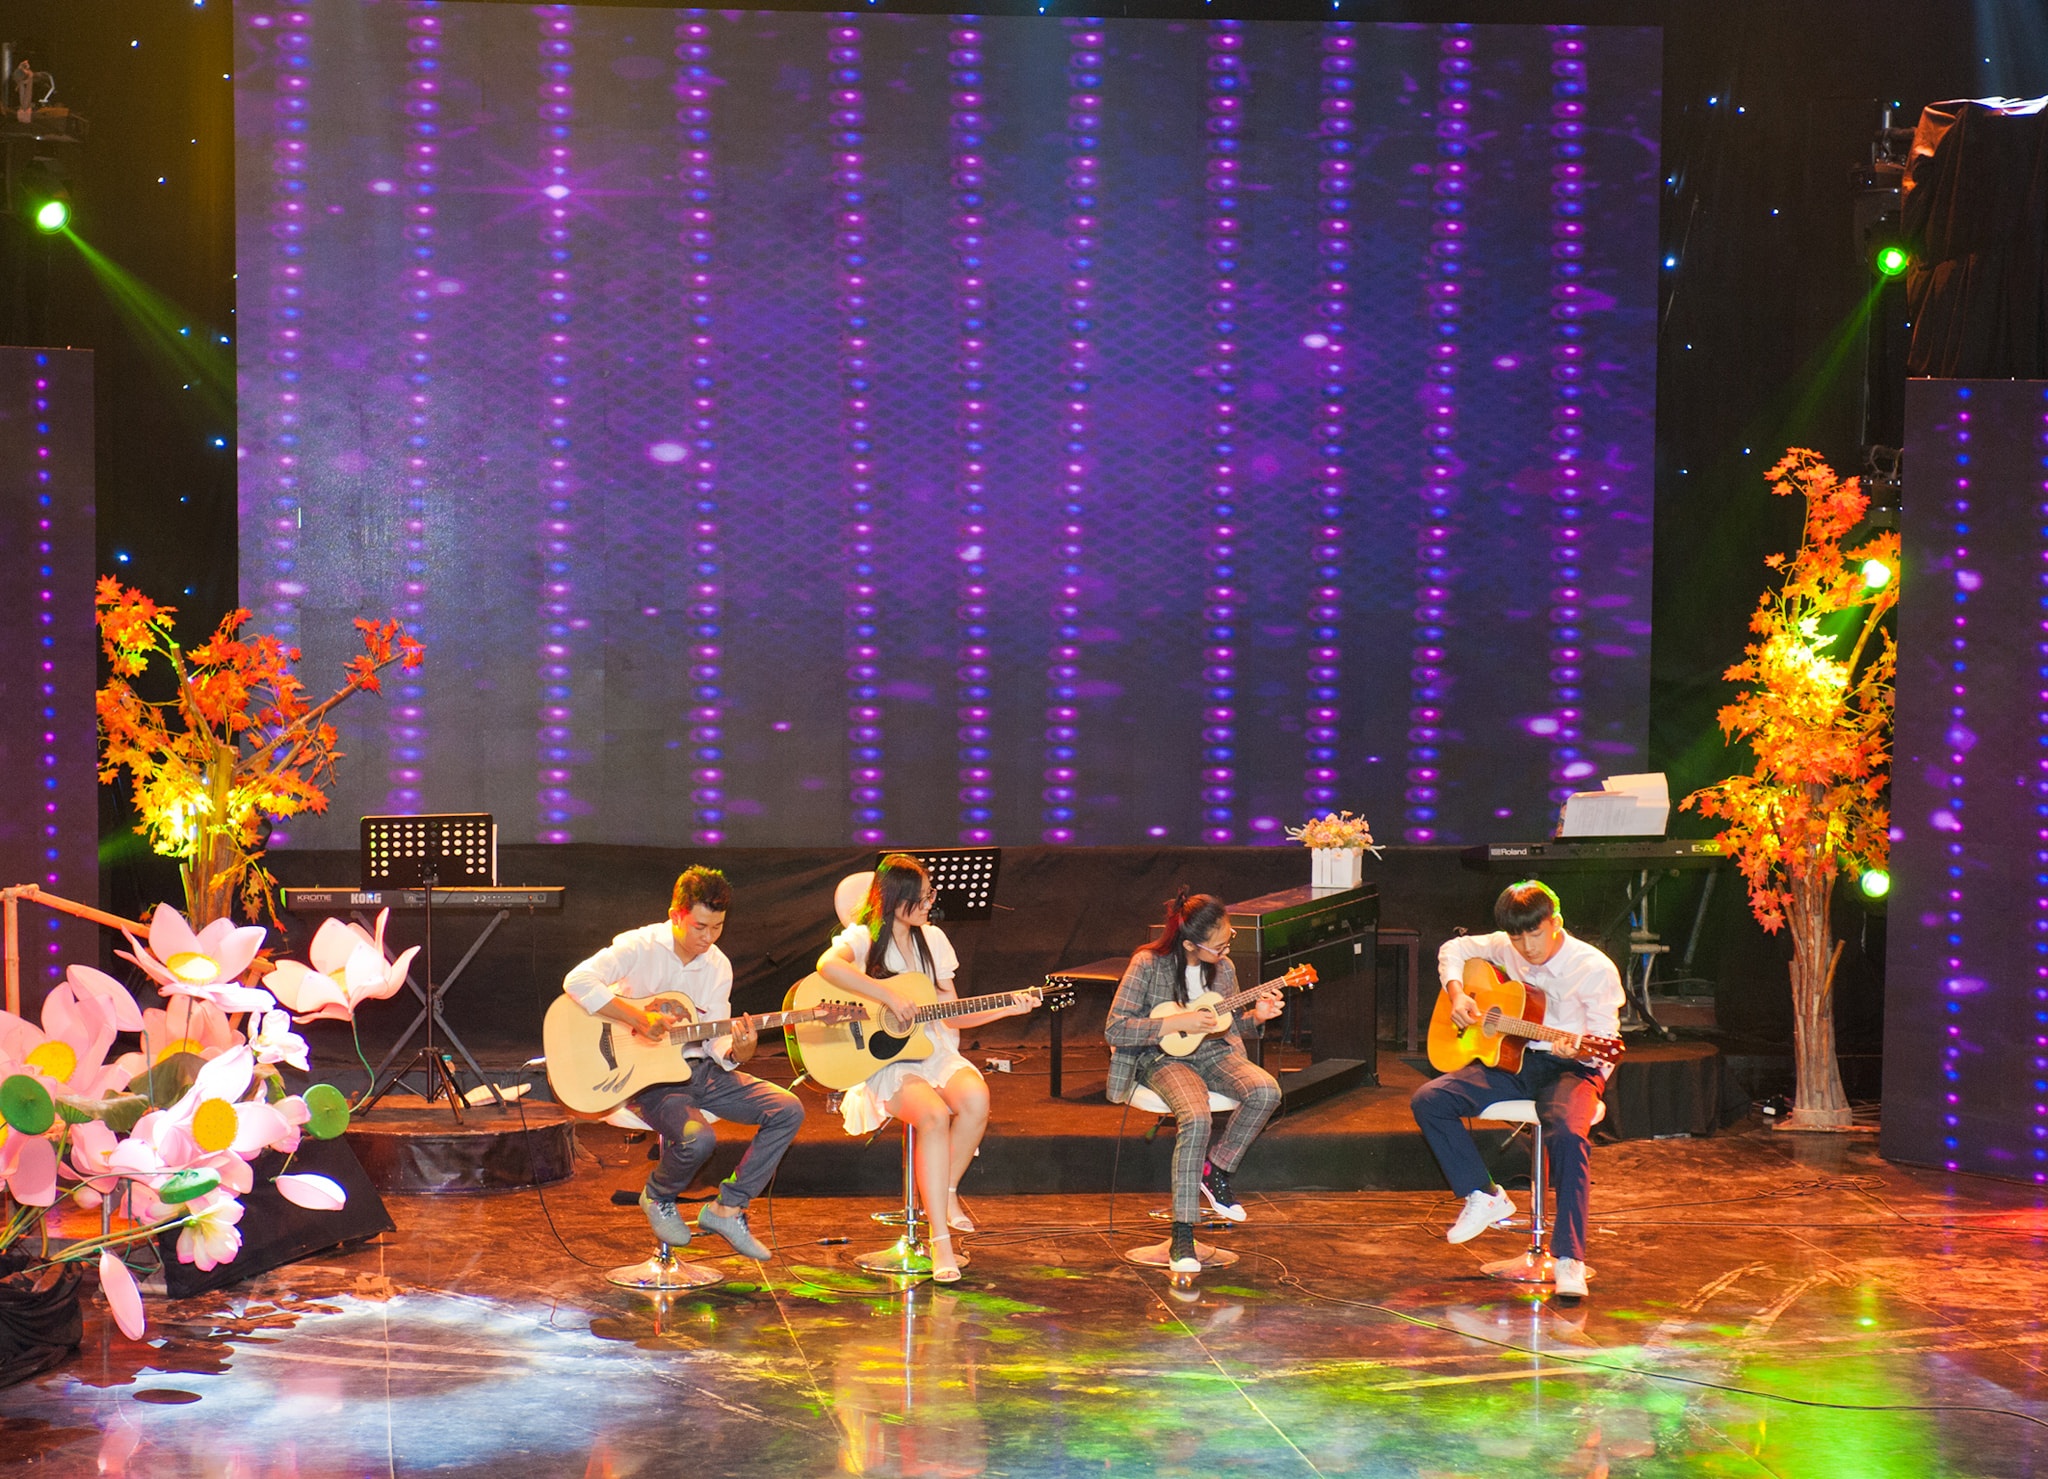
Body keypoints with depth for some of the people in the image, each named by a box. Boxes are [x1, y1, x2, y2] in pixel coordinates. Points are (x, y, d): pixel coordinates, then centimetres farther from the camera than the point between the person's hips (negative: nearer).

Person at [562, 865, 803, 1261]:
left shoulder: (718, 967, 5)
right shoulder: (640, 947, -13)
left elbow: (715, 1042, 4)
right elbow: (577, 981, -27)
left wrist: (737, 1051, -20)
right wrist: (639, 1018, -31)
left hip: (698, 1069, 6)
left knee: (788, 1110, -10)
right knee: (697, 1138, -33)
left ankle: (728, 1209, 0)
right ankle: (658, 1198, 3)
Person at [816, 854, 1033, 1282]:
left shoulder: (933, 940, 14)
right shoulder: (863, 938, -4)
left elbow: (951, 1015, 15)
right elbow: (828, 965, -30)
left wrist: (1004, 1009, 1)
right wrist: (890, 996, -29)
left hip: (933, 1052, 5)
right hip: (882, 1061, -5)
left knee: (975, 1099, -29)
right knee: (934, 1115, -34)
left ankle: (947, 1191, -3)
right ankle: (940, 1242, -29)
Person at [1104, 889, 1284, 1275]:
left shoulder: (1223, 968, 4)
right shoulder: (1148, 965, -12)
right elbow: (1115, 1029, -15)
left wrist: (1255, 1016, -5)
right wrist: (1177, 1023, -20)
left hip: (1213, 1052, 5)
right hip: (1163, 1058, -5)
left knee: (1266, 1091, -28)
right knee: (1196, 1119, -36)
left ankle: (1216, 1171, -5)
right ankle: (1182, 1237, -30)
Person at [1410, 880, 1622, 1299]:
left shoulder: (1595, 969, -12)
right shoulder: (1505, 948, 3)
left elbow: (1604, 1042, -13)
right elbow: (1454, 949, 22)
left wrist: (1576, 1049, -36)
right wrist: (1457, 994, 3)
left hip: (1570, 1068, -5)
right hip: (1512, 1059, 6)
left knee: (1568, 1133, -38)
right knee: (1428, 1100, -13)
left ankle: (1569, 1257, -34)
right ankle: (1484, 1197, 1)